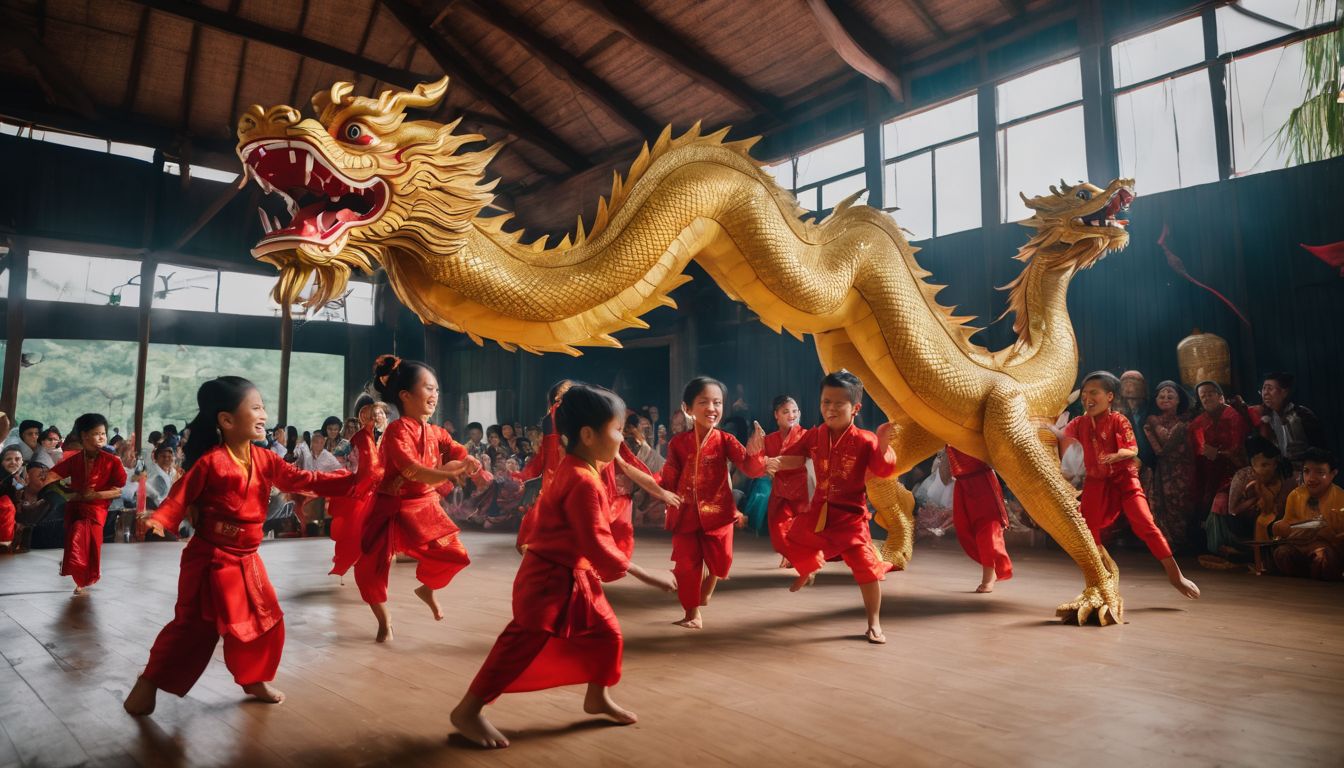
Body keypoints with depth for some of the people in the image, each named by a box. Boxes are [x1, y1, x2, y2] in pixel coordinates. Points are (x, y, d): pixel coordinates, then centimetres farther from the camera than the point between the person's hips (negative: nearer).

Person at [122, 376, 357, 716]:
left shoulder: (265, 460, 1)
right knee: (194, 627, 0)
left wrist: (352, 480, -6)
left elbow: (305, 481, 1)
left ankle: (254, 680, 30)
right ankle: (149, 682, 20)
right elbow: (181, 497, -13)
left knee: (266, 621, 11)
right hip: (209, 559, -6)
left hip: (246, 560, 6)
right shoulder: (210, 462, -17)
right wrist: (159, 519, -34)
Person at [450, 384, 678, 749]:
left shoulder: (576, 469, 6)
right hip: (550, 579, -10)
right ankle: (467, 711, 9)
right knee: (523, 644, -4)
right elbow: (597, 544, -27)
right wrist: (643, 575, -22)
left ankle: (598, 697, 35)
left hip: (573, 576, 10)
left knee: (606, 632, 15)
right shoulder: (583, 482, -26)